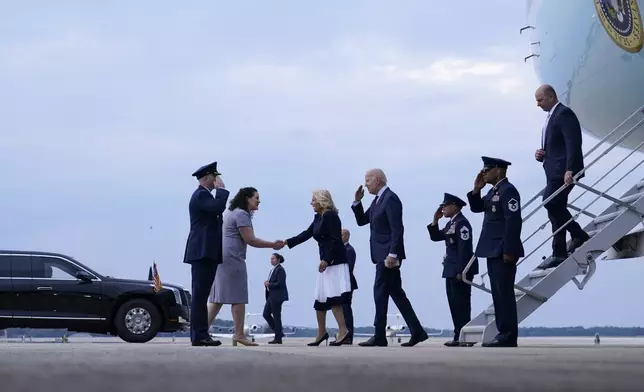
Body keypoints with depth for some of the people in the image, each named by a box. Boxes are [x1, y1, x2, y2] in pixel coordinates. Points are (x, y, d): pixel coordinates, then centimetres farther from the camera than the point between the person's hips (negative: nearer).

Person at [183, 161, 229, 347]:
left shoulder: (202, 195, 24)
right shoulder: (201, 195, -9)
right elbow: (218, 207, -25)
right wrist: (221, 189, -12)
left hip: (205, 252, 11)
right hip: (203, 251, -11)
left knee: (200, 295, 9)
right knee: (200, 295, -12)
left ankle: (199, 335, 10)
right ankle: (200, 335, -14)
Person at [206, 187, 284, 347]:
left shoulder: (233, 212, 22)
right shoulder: (241, 214, -10)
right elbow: (250, 240, -14)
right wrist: (273, 245, -8)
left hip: (221, 258, 10)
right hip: (233, 259, -10)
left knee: (217, 297, 8)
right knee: (238, 298, -6)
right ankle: (239, 335, -5)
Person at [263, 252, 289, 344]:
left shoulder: (280, 270, -12)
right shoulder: (272, 270, 17)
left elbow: (280, 284, -20)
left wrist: (269, 284, -15)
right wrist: (267, 283, 3)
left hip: (277, 296, -10)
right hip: (271, 296, 10)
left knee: (276, 316, -5)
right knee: (266, 314, 9)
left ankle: (278, 338, 0)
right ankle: (279, 332, 16)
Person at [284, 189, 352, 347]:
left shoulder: (331, 215, -12)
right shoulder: (318, 217, 15)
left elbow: (336, 240, -18)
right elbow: (306, 234, 16)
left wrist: (326, 260, -23)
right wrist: (287, 242, 10)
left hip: (335, 261, -10)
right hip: (326, 261, 10)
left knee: (332, 297, -16)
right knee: (320, 298, 12)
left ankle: (343, 331, -18)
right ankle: (321, 332, 20)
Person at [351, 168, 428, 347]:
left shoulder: (390, 198, -13)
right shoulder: (377, 200, 17)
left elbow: (397, 229, -20)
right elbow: (361, 221, 22)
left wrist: (392, 254, -25)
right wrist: (357, 201, 8)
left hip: (388, 254, -10)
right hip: (382, 254, 10)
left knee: (380, 291, -8)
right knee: (396, 293, 9)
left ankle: (379, 336, -5)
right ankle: (417, 332, 11)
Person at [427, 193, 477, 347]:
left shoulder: (462, 223, -13)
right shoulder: (451, 224, 16)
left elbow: (464, 248, -18)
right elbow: (435, 237, 19)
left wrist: (461, 271, -22)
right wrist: (435, 220, 7)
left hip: (460, 270, -10)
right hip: (451, 270, 10)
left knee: (461, 304, -6)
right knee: (454, 304, 9)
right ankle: (459, 336, 12)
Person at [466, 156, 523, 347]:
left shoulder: (508, 190, -13)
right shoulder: (494, 191, 16)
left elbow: (514, 222, -20)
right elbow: (476, 208, 22)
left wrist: (509, 251, -23)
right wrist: (476, 189, 6)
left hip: (504, 252, -10)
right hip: (494, 251, 10)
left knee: (505, 293, -8)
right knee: (499, 294, 11)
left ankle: (509, 336, -6)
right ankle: (504, 333, 15)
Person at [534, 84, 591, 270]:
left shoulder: (564, 113, -8)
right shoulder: (551, 117, 23)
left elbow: (573, 143, -19)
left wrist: (570, 170, -27)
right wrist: (541, 155, 8)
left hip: (564, 171, -10)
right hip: (554, 171, 10)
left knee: (551, 203, -20)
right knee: (555, 208, 7)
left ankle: (579, 235, -8)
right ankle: (559, 253, 11)